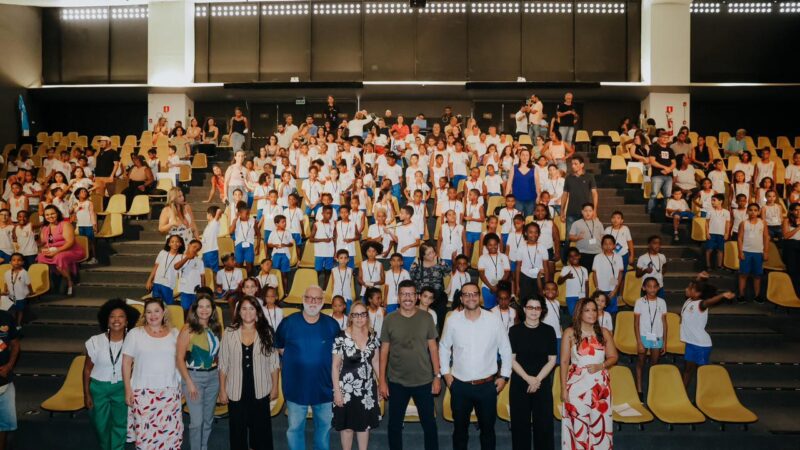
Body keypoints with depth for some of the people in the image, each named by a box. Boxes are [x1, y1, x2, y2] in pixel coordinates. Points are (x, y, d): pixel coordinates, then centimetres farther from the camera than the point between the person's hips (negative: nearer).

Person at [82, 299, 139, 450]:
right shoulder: (95, 341, -12)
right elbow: (87, 369, -2)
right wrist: (86, 394, -1)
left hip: (122, 387, -1)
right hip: (99, 387, 1)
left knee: (120, 424, 8)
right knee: (101, 425, 16)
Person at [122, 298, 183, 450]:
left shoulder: (174, 334, 6)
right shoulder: (135, 334, 2)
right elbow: (126, 363, 2)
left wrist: (180, 385, 6)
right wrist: (128, 390, -3)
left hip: (170, 392, 2)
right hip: (144, 392, -1)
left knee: (171, 432, 2)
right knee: (146, 433, 1)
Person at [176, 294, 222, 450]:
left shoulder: (215, 328, 4)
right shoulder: (188, 330, -10)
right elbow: (179, 358, -11)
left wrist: (218, 373, 0)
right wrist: (189, 383, -14)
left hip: (213, 377, 5)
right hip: (194, 376, -5)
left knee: (208, 419, 14)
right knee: (197, 421, -1)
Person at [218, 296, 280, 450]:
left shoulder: (266, 332, -3)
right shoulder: (230, 333, -4)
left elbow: (274, 363, 1)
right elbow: (223, 364, 0)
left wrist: (275, 387, 1)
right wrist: (222, 390, 0)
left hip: (260, 391, 0)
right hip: (236, 391, 0)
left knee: (261, 429, 11)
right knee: (237, 430, 11)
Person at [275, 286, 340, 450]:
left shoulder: (332, 324, -5)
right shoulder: (288, 323, -8)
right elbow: (279, 347, 7)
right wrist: (296, 360, 1)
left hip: (324, 387, 1)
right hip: (296, 387, -1)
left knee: (324, 426, 18)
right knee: (295, 428, 12)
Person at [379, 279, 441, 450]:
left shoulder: (426, 318, -4)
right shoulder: (389, 320, -5)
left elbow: (433, 348, 0)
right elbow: (384, 351, -2)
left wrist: (437, 376, -2)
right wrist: (381, 380, -3)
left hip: (423, 381, 0)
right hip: (396, 382, 0)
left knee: (429, 423, 12)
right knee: (395, 424, 13)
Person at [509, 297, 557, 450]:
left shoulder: (549, 330, 1)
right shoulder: (515, 330, -1)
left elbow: (552, 360, 0)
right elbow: (512, 359, -3)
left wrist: (538, 379, -10)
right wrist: (528, 378, -12)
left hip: (543, 383, 1)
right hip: (519, 383, 0)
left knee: (544, 423, 2)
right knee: (520, 423, 5)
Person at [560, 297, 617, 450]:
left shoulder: (604, 333, 4)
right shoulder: (570, 333, -3)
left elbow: (613, 357, 10)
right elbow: (564, 362, -2)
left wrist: (601, 365, -11)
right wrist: (563, 388, -6)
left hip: (600, 385, 2)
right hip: (577, 385, -2)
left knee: (599, 424, 5)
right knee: (578, 425, 0)